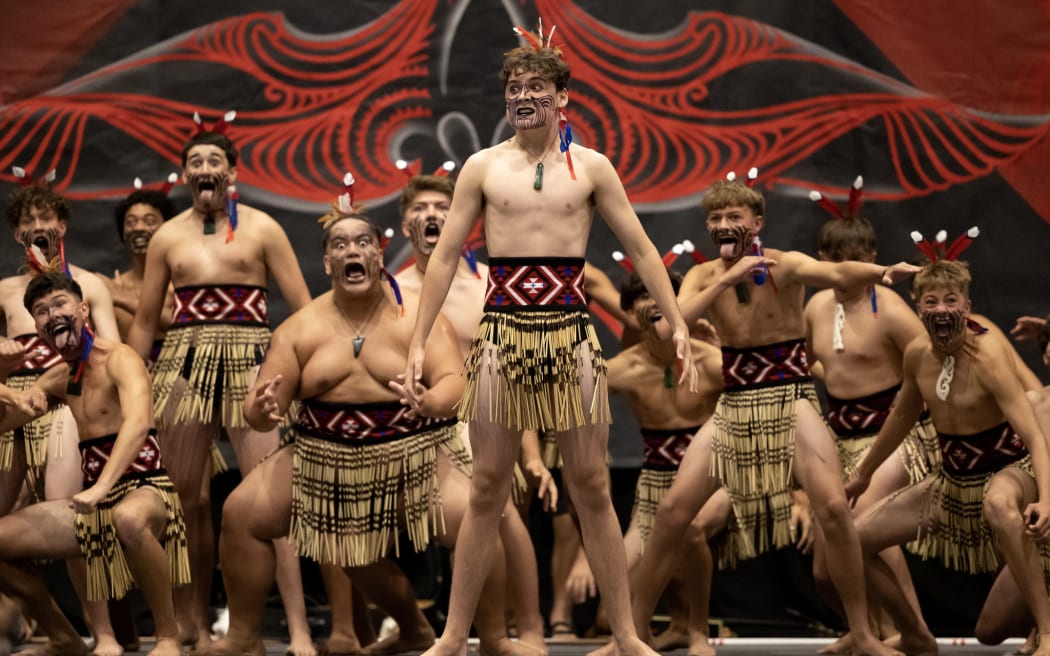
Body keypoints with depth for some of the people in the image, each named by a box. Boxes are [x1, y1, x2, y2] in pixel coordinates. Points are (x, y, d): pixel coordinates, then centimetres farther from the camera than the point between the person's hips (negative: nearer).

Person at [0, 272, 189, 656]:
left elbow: (138, 422, -29)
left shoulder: (118, 360, -10)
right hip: (93, 502, 8)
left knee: (127, 517, -44)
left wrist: (101, 487, -42)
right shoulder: (60, 378, 15)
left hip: (146, 489, -8)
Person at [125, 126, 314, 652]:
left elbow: (303, 308, 4)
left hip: (248, 363, -3)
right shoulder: (167, 238, 14)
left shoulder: (261, 229, 7)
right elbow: (144, 321, 19)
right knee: (183, 497, 4)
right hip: (183, 365, 3)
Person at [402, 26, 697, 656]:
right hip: (503, 329, 0)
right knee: (487, 490, 3)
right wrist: (419, 342, 1)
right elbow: (445, 257, 7)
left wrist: (680, 327, 1)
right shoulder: (483, 167, 7)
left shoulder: (591, 168, 6)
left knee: (593, 488, 3)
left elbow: (641, 250, 8)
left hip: (570, 332, 0)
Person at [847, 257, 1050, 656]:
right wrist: (863, 474, 24)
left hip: (1010, 470, -7)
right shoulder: (917, 354, -6)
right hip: (952, 483, 7)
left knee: (997, 503, -44)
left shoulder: (986, 354, -24)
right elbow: (903, 415, 14)